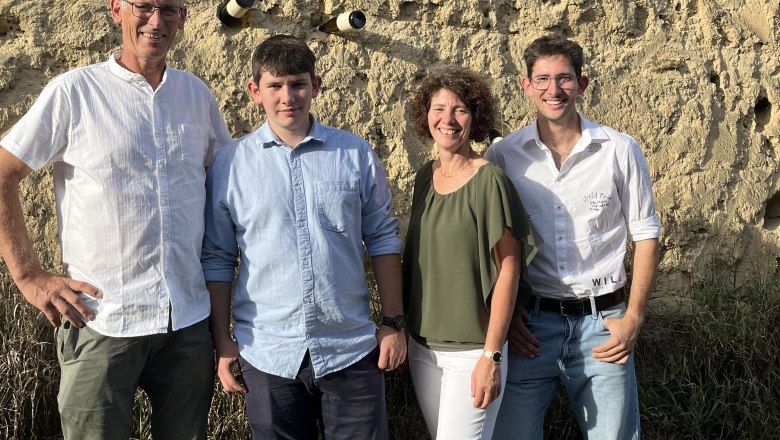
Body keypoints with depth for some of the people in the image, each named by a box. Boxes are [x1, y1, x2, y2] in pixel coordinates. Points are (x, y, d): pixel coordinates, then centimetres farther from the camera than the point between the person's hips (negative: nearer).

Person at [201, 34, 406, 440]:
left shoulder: (355, 154, 0)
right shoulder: (229, 164, -1)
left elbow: (383, 240, 5)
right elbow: (217, 259, 3)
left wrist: (393, 323, 3)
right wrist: (222, 342, 1)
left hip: (350, 350, 0)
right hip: (267, 356, 0)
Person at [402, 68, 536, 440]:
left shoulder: (489, 180, -13)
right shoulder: (425, 177, 5)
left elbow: (508, 269, -13)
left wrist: (491, 356, -16)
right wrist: (407, 332, 12)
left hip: (471, 351, -6)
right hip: (422, 346, 6)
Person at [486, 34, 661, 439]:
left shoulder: (620, 150, -1)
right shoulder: (502, 156, -1)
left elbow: (645, 236, 4)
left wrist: (633, 318, -3)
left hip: (602, 323, 0)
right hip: (528, 324, 0)